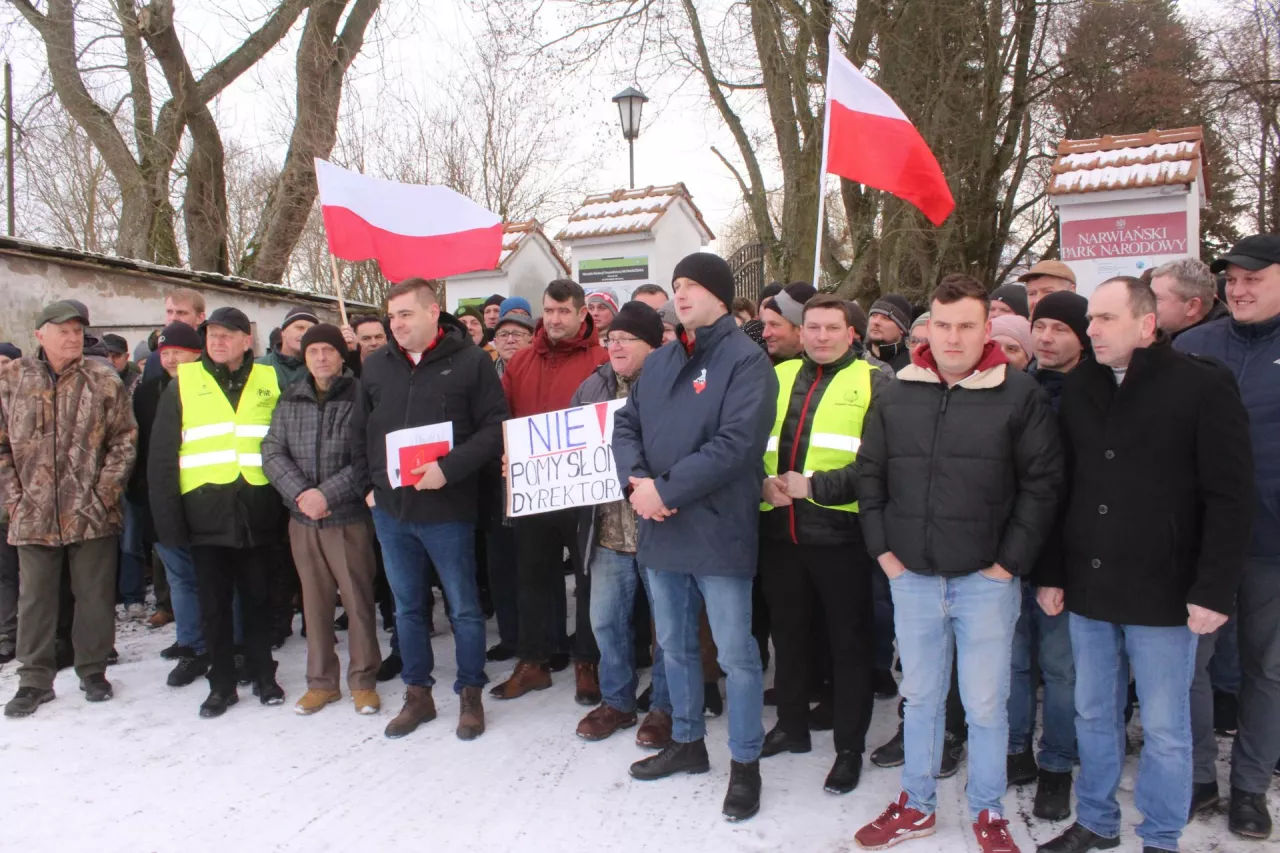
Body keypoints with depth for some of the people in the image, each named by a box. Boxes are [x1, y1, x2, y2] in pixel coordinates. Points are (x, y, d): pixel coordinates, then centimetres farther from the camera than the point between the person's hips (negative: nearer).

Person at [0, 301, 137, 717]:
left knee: (95, 595, 8)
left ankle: (92, 670, 24)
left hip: (93, 512, -1)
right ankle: (35, 679, 23)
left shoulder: (103, 380, 0)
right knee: (35, 597, 10)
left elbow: (125, 438, -1)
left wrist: (105, 490, -8)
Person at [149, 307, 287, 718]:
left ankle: (263, 675, 26)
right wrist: (168, 519, -6)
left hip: (258, 513, 0)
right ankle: (222, 684, 22)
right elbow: (162, 457, 1)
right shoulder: (183, 384, 3)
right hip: (205, 514, 0)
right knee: (214, 604, 9)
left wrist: (287, 507, 0)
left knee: (258, 599, 11)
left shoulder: (269, 381, 5)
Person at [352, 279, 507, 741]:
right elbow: (360, 431, 17)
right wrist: (370, 483, 9)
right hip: (390, 509, 5)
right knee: (407, 607, 15)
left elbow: (495, 427, -12)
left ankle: (470, 695, 23)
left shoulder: (470, 361, -7)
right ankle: (417, 693, 30)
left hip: (448, 510, -5)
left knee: (464, 607, 6)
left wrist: (449, 468, -20)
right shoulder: (376, 365, 8)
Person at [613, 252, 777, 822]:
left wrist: (664, 489, -19)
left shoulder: (746, 359, -9)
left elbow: (736, 444, -20)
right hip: (660, 530, 7)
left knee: (736, 654, 3)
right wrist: (635, 480, -10)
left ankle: (744, 763, 20)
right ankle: (687, 742, 37)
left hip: (717, 532, -7)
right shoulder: (659, 362, 14)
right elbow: (626, 424, 10)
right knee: (674, 646, 19)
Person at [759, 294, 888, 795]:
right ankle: (792, 726, 35)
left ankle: (850, 746, 22)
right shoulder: (778, 377, 13)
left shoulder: (874, 382, -1)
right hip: (779, 529, 5)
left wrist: (816, 485, -17)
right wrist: (764, 483, -7)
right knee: (788, 632, 17)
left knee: (849, 641, 7)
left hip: (841, 531, -4)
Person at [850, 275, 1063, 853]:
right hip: (911, 577, 3)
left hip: (986, 580, -3)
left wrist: (1011, 561, -7)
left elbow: (1043, 482, -4)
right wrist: (882, 548, 3)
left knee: (986, 703, 8)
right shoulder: (897, 394, 4)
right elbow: (869, 474, 9)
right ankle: (916, 805, 31)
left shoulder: (1018, 394, -5)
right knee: (920, 696, 15)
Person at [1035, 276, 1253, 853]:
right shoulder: (1078, 387, 7)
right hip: (1087, 588, 5)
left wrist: (1215, 589, -14)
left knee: (1164, 728, 8)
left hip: (1162, 591, -4)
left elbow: (1228, 497, -9)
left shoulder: (1203, 386, -7)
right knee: (1093, 714, 15)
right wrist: (1050, 573, 8)